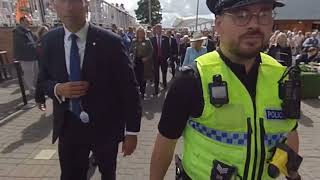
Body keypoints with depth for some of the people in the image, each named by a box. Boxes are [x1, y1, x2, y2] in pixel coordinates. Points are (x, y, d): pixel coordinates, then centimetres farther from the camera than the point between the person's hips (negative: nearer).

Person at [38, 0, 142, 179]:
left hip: (105, 126, -2)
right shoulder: (50, 41, -3)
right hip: (68, 126, 3)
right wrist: (57, 89, -15)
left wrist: (131, 131, -12)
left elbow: (129, 88, -13)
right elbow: (44, 80, 9)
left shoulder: (110, 41, -16)